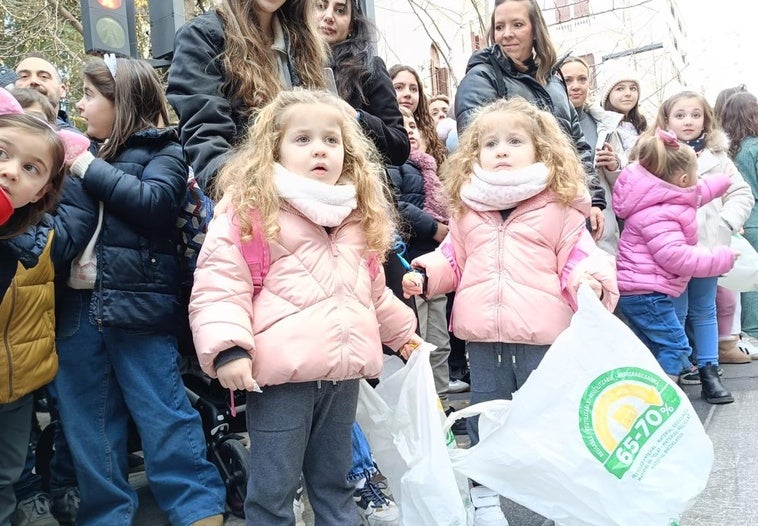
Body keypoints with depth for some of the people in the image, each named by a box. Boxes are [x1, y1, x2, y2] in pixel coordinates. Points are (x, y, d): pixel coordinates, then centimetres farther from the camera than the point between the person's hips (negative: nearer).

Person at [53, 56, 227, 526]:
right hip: (77, 303, 7)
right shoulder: (88, 153, 19)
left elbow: (156, 202, -19)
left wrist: (91, 170, -12)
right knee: (87, 423, 13)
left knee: (164, 414, -2)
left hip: (135, 303, -7)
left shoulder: (162, 150, -1)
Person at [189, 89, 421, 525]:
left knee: (335, 481, 21)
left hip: (344, 372, 6)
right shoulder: (250, 211, -8)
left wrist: (401, 328, 33)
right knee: (274, 488, 6)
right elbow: (218, 286, -11)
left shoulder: (360, 217, 14)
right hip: (281, 374, -6)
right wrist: (227, 348, -23)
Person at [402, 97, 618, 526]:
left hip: (542, 334, -3)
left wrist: (592, 280, -21)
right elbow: (453, 257, 18)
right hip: (482, 334, 3)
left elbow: (578, 255, -2)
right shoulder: (467, 207, 9)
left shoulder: (558, 203, -1)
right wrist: (424, 274, 1)